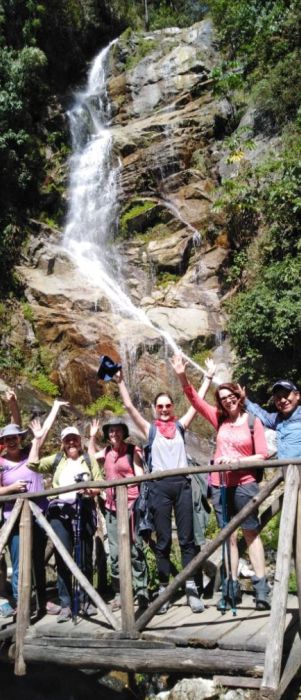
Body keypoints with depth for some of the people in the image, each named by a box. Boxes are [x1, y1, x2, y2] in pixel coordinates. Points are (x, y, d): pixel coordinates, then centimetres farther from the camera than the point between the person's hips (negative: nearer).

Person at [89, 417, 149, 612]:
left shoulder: (132, 450, -2)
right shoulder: (107, 451, 13)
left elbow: (140, 476, -6)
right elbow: (92, 456, 33)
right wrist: (92, 436, 22)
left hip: (130, 504, -6)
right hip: (111, 507, 6)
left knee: (135, 549, -5)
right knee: (115, 552, 7)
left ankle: (142, 592, -1)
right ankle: (120, 593, 14)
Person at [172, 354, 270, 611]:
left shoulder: (253, 421, -4)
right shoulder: (220, 419, 4)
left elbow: (263, 455, -4)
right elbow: (195, 399, 0)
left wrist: (238, 460, -17)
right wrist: (182, 376, -12)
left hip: (244, 485, -3)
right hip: (220, 485, 3)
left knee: (251, 533, 5)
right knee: (229, 536, 8)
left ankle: (261, 586, 9)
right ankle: (232, 587, 13)